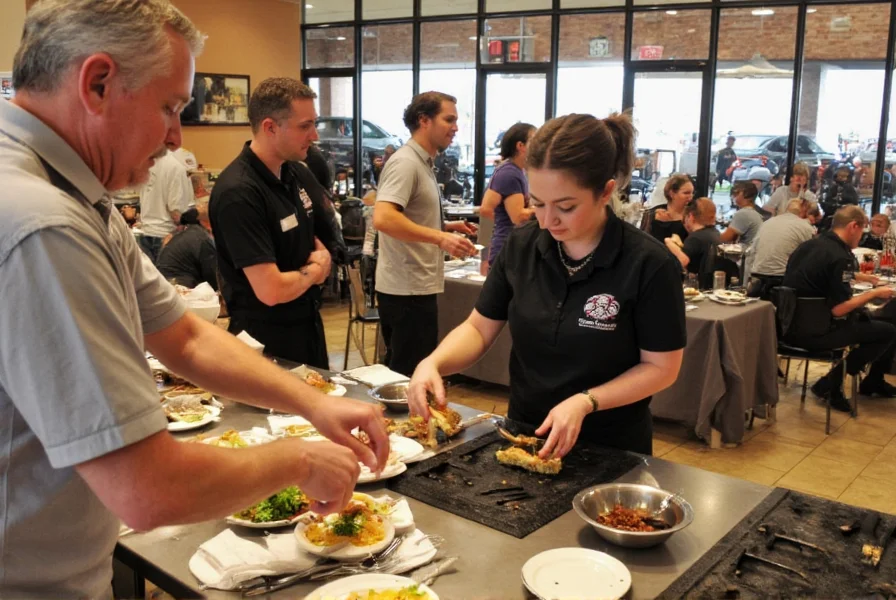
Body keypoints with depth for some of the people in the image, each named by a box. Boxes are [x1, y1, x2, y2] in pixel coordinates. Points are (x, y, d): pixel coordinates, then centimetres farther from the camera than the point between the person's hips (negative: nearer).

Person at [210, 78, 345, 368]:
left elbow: (324, 240, 14)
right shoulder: (237, 193, -25)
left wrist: (322, 260, -7)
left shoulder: (299, 174, 0)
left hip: (309, 326, 8)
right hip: (268, 341, -8)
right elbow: (271, 290, -28)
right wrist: (313, 270, -9)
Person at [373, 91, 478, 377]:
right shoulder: (405, 162, -16)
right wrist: (440, 238, -33)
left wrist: (446, 227, 13)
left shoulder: (422, 163, 15)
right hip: (409, 289, -10)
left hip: (413, 286, 10)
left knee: (399, 372, 18)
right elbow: (383, 218, -30)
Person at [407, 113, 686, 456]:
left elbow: (661, 367, -13)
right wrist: (433, 364, -20)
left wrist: (585, 402, -25)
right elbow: (479, 328, -1)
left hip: (612, 450, -3)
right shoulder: (521, 246, -7)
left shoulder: (649, 264, -18)